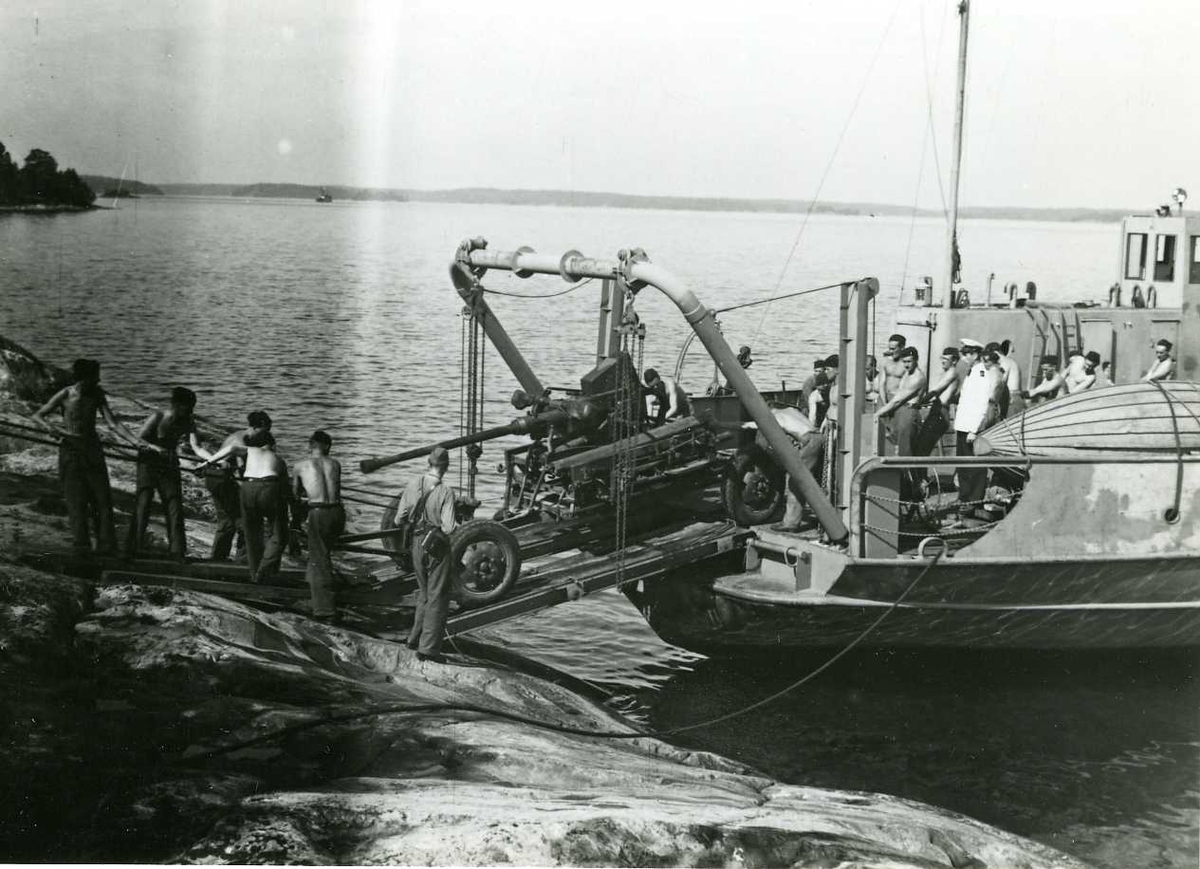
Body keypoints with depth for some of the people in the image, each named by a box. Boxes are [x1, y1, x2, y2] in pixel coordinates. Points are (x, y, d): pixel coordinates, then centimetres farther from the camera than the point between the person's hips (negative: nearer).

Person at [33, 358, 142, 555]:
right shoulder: (65, 395, -5)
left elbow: (113, 423, 1)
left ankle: (106, 544, -1)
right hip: (70, 449, -3)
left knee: (102, 497, -3)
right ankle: (81, 545, -2)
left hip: (92, 450, 3)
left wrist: (136, 441, -9)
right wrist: (49, 427, -19)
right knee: (75, 500, -5)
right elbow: (37, 415, 2)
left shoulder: (97, 394, 4)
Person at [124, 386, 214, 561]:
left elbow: (196, 447, -11)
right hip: (149, 463, -4)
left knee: (174, 505, -3)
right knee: (143, 502, -12)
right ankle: (131, 548, -7)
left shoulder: (188, 423, -3)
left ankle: (177, 551, 1)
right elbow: (139, 438, -13)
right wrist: (155, 448, -30)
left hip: (170, 466, 4)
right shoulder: (157, 417, -14)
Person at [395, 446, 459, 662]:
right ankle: (428, 648, 3)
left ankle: (416, 637, 31)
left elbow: (399, 519, 3)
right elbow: (448, 527, -21)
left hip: (417, 542, 5)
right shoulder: (445, 492, -18)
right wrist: (458, 523, -1)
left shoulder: (412, 486, -3)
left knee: (424, 593, 24)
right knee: (437, 597, 5)